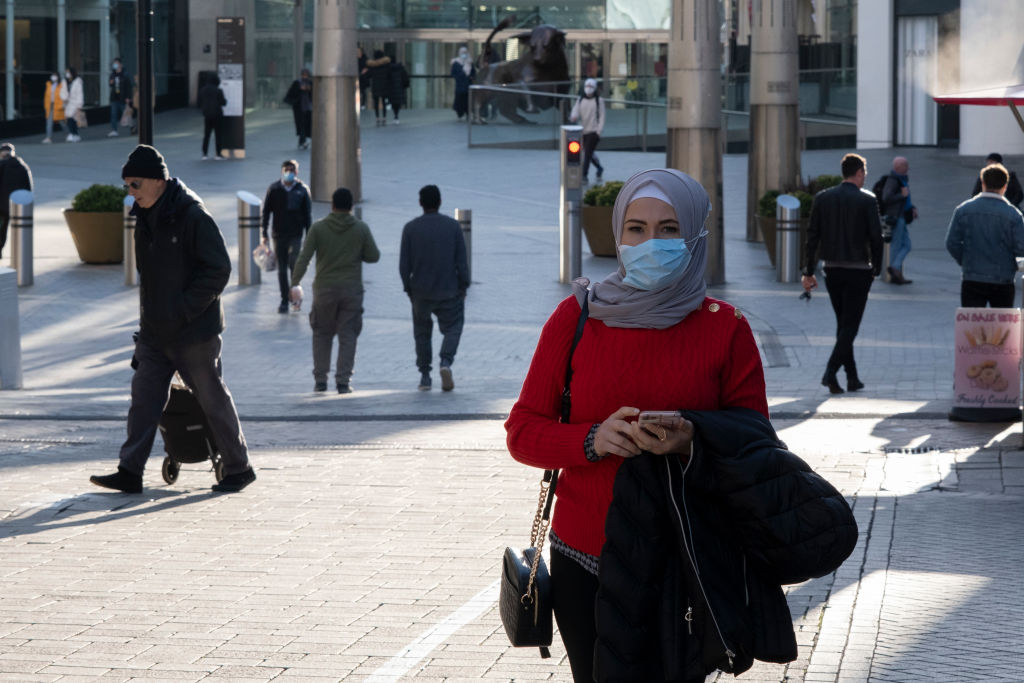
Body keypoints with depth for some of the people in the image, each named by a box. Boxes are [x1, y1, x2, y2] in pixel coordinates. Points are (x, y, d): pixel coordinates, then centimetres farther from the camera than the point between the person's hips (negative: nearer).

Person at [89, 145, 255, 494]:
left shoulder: (193, 216, -17)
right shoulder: (145, 218, 7)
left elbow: (219, 269, -17)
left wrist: (184, 310, -19)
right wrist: (151, 315, 11)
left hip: (194, 331, -7)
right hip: (155, 331, 7)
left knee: (213, 399, 3)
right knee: (144, 396, 2)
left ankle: (239, 468, 16)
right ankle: (130, 471, 3)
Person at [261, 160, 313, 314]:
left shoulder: (302, 189, 1)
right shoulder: (274, 189, 1)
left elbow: (308, 214, 6)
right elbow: (266, 211, 4)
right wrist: (264, 234, -1)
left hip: (296, 235, -1)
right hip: (279, 235, 1)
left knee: (293, 262, -19)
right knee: (282, 269, 5)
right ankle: (284, 300, 14)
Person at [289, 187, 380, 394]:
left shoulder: (318, 228, -5)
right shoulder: (361, 229, -3)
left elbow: (303, 258, -9)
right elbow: (373, 256, 0)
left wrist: (295, 284, -6)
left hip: (324, 290, 0)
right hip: (352, 290, 0)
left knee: (322, 334, 13)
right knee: (347, 336, 4)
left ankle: (320, 380, 11)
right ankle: (343, 381, -2)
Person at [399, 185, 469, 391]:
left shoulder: (410, 228, -4)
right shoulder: (453, 226, -4)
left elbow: (404, 264, -3)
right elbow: (462, 261, -5)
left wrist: (408, 288, 8)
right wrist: (463, 287, 5)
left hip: (420, 291, 1)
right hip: (449, 290, -1)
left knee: (422, 332, 13)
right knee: (452, 328, 10)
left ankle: (425, 376, 10)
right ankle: (446, 362, -15)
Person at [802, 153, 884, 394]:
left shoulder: (822, 198, 3)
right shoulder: (867, 200, -8)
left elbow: (812, 236, 2)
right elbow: (876, 237, -9)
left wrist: (808, 272, 5)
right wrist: (876, 269, 3)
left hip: (832, 269, 4)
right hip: (858, 269, -4)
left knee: (843, 324, 14)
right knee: (850, 325, -1)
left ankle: (852, 378, 17)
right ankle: (830, 372, -16)